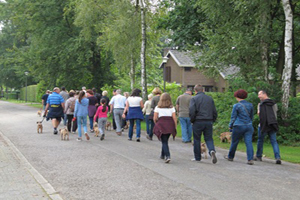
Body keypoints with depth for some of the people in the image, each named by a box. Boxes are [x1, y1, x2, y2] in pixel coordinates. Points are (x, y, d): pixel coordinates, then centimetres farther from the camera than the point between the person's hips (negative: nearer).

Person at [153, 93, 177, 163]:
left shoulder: (157, 107, 2)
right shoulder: (172, 108, 6)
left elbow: (155, 118, -2)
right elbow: (174, 118, 0)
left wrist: (157, 124, 16)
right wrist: (175, 127, 7)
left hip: (161, 125, -2)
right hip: (170, 125, 3)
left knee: (164, 141, -2)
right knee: (165, 141, 19)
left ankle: (167, 156, -19)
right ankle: (163, 155, 31)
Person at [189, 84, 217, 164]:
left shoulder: (194, 99, -3)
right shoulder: (210, 98, 11)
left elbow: (191, 111, -13)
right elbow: (214, 112, 11)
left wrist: (192, 120, 1)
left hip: (198, 122, -3)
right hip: (209, 122, 3)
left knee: (197, 139, 8)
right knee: (209, 138, 8)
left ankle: (197, 157, 15)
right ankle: (212, 150, -19)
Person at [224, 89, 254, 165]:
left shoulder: (236, 106, -7)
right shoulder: (250, 105, 7)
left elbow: (233, 117, -3)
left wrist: (230, 126, 10)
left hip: (238, 126, -4)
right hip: (249, 126, 4)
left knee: (234, 142, 12)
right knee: (249, 142, -4)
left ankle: (230, 157, 28)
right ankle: (250, 159, -15)